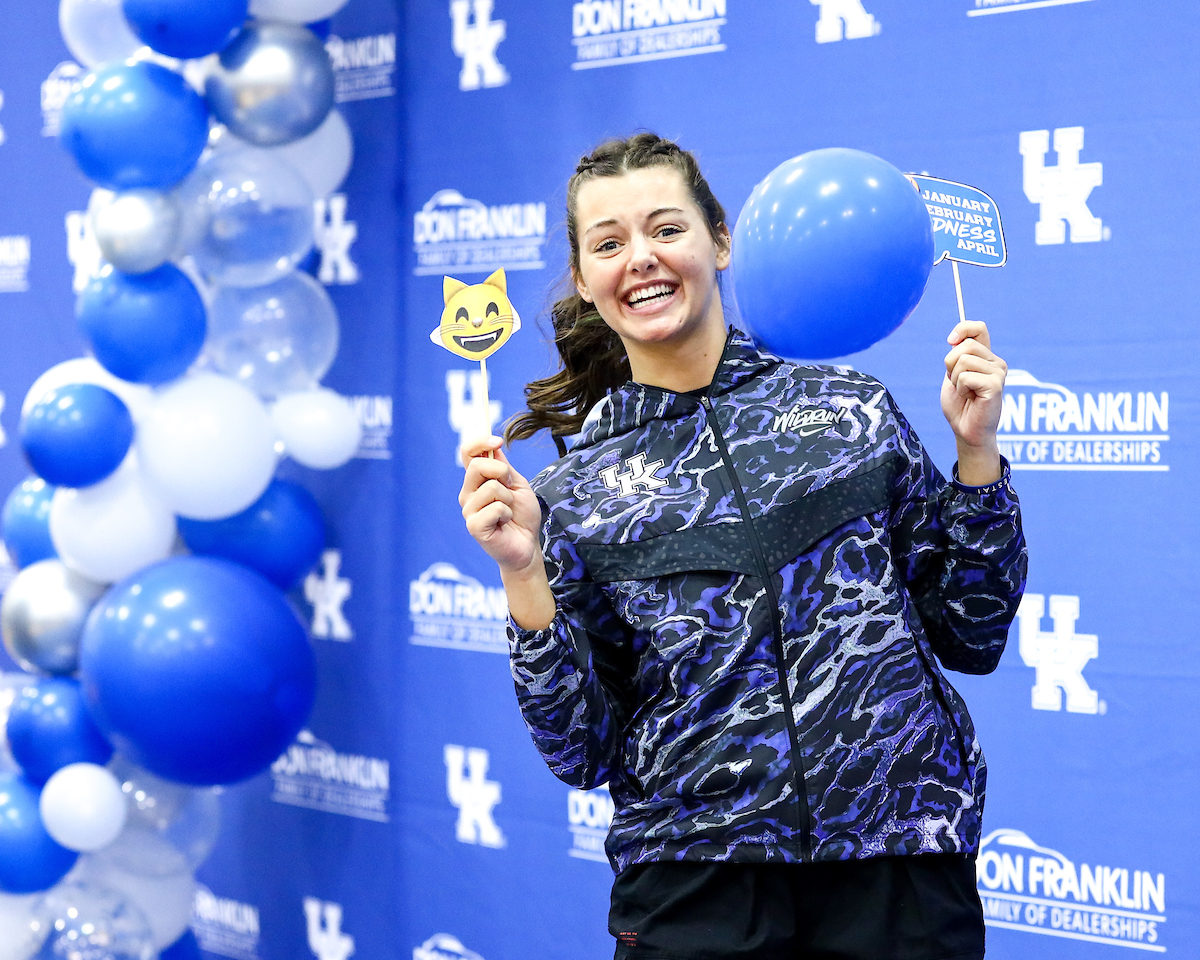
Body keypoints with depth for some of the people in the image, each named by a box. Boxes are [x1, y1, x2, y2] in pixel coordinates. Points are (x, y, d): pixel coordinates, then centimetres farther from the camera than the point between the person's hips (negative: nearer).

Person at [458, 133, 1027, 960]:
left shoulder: (852, 408, 5)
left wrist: (976, 447, -2)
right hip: (697, 886, 0)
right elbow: (585, 753, 1)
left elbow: (971, 637, 7)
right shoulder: (574, 495, 4)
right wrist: (524, 572, -10)